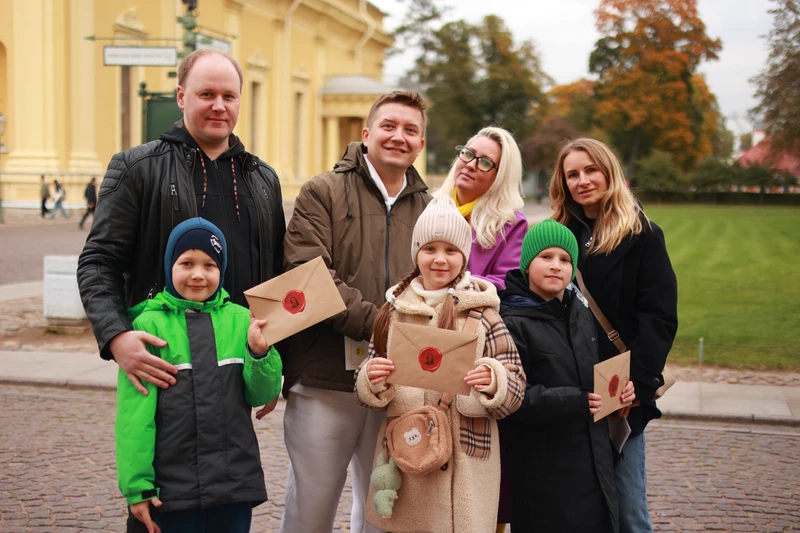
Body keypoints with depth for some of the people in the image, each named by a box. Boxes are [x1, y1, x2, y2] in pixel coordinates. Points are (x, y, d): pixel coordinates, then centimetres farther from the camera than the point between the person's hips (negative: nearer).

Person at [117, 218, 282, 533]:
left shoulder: (240, 320, 0)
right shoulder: (149, 325, -7)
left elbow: (261, 396, 4)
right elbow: (134, 414, -7)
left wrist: (260, 353, -13)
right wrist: (137, 486, -7)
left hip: (236, 484, 3)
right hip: (172, 489, -2)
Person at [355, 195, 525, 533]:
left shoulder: (483, 314, -1)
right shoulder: (394, 310, 5)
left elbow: (515, 391, -1)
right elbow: (369, 393, 11)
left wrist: (492, 382, -21)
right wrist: (372, 381, -10)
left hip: (465, 467, -2)